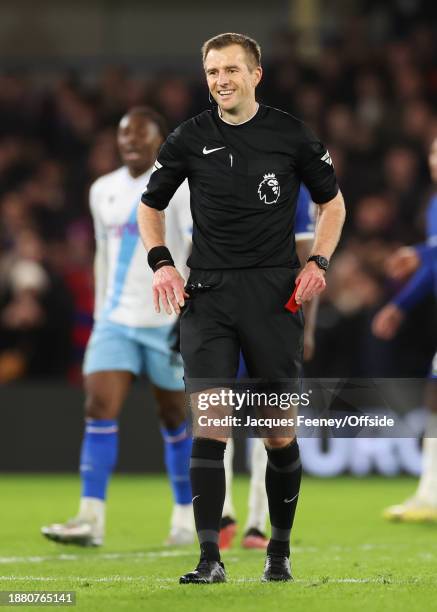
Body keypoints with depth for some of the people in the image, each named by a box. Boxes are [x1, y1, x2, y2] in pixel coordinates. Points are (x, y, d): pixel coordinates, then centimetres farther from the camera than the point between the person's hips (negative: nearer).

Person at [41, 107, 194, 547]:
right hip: (115, 320, 5)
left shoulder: (180, 187, -6)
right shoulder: (103, 190, 12)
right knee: (99, 407, -11)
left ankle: (186, 516, 20)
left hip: (167, 322, -5)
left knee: (174, 418, 5)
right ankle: (91, 518, -16)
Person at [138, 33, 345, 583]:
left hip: (275, 294, 0)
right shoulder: (190, 139, 4)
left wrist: (318, 261, -1)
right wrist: (161, 263, 2)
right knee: (210, 423, -12)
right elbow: (150, 205, 17)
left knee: (279, 433, 4)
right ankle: (209, 557, -12)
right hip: (207, 293, 0)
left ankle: (280, 549, 22)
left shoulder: (291, 135, 2)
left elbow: (332, 202, 14)